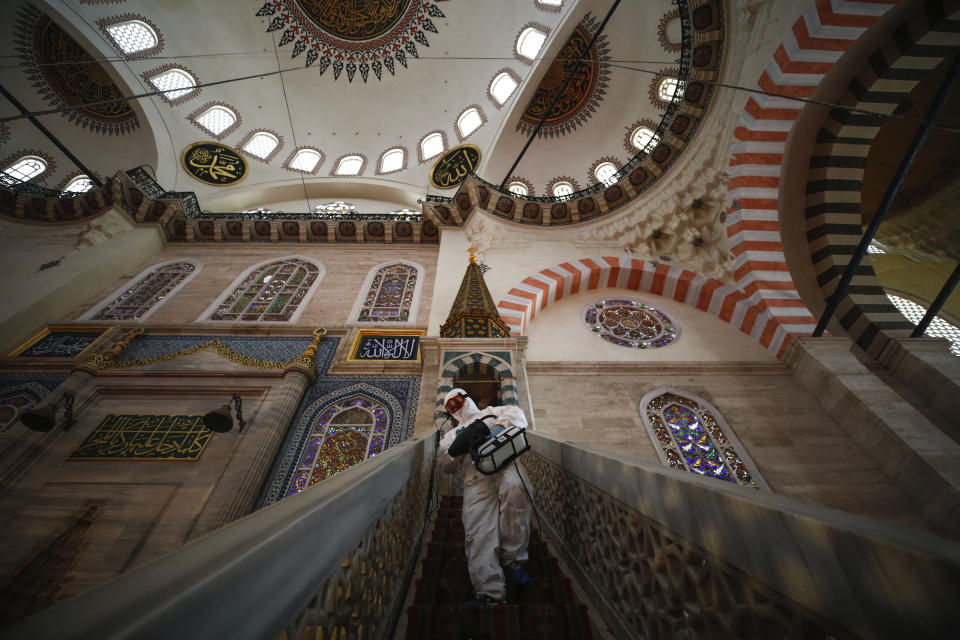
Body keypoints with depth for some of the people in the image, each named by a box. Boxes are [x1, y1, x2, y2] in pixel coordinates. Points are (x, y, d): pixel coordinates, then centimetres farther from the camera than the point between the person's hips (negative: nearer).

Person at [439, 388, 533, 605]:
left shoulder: (490, 413, 30)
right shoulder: (452, 434, 36)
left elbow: (517, 415, 13)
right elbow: (446, 466, 22)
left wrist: (501, 426, -9)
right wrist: (457, 443, 3)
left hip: (503, 464, -2)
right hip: (475, 478, 2)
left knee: (514, 489, -34)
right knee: (479, 533, -17)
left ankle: (512, 559, -22)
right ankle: (491, 593, -16)